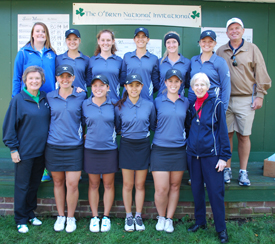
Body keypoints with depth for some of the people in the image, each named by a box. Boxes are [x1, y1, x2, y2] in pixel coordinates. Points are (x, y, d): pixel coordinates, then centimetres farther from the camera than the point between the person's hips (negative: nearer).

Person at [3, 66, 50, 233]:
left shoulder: (45, 99, 5)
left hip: (41, 151, 4)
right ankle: (21, 220, 22)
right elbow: (10, 125, -7)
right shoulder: (18, 99, -8)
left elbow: (49, 122, 14)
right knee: (22, 186, 7)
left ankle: (30, 213, 32)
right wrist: (13, 148, -9)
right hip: (24, 152, -4)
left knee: (35, 184, 15)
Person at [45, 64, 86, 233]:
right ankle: (60, 216, 29)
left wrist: (85, 133, 1)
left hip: (74, 147, -2)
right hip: (53, 146, 2)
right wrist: (53, 133, 9)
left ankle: (71, 217, 20)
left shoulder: (81, 96, 0)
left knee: (72, 184, -2)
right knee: (58, 182, 12)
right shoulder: (49, 97, 5)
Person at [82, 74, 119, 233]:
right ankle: (94, 217, 25)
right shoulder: (85, 105, 1)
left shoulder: (113, 104, 0)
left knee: (109, 184, 9)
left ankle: (106, 217, 24)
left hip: (110, 149, 0)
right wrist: (88, 135, 2)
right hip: (91, 149, 0)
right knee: (94, 185, 10)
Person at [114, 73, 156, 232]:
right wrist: (126, 133, 0)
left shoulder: (149, 105, -2)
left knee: (140, 184, 10)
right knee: (128, 184, 9)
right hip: (126, 146, 0)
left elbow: (153, 126, 10)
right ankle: (128, 216, 25)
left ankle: (138, 216, 25)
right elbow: (117, 128, 9)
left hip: (143, 146, 0)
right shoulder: (120, 107, -3)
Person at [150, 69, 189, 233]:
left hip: (179, 149, 2)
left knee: (175, 186, 10)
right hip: (160, 149, -2)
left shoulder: (186, 102, 7)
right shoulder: (158, 101, 1)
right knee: (161, 189, -4)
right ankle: (161, 217, 23)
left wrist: (187, 141, 10)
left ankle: (169, 219, 27)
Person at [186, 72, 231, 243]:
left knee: (216, 191, -1)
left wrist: (224, 156, -10)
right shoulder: (191, 105, 7)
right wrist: (189, 147, 7)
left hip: (211, 154, -4)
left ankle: (221, 229, 13)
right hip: (193, 154, 5)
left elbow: (223, 131, -6)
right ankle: (200, 221, 29)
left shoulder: (216, 104, -5)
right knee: (197, 189, 13)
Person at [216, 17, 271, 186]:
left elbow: (261, 74, 4)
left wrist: (260, 95, -2)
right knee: (227, 134, 5)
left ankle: (243, 171, 14)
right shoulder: (220, 51, 9)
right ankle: (227, 169, 18)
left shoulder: (252, 49, 5)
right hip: (225, 100, 1)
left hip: (246, 100, -1)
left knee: (244, 135, 3)